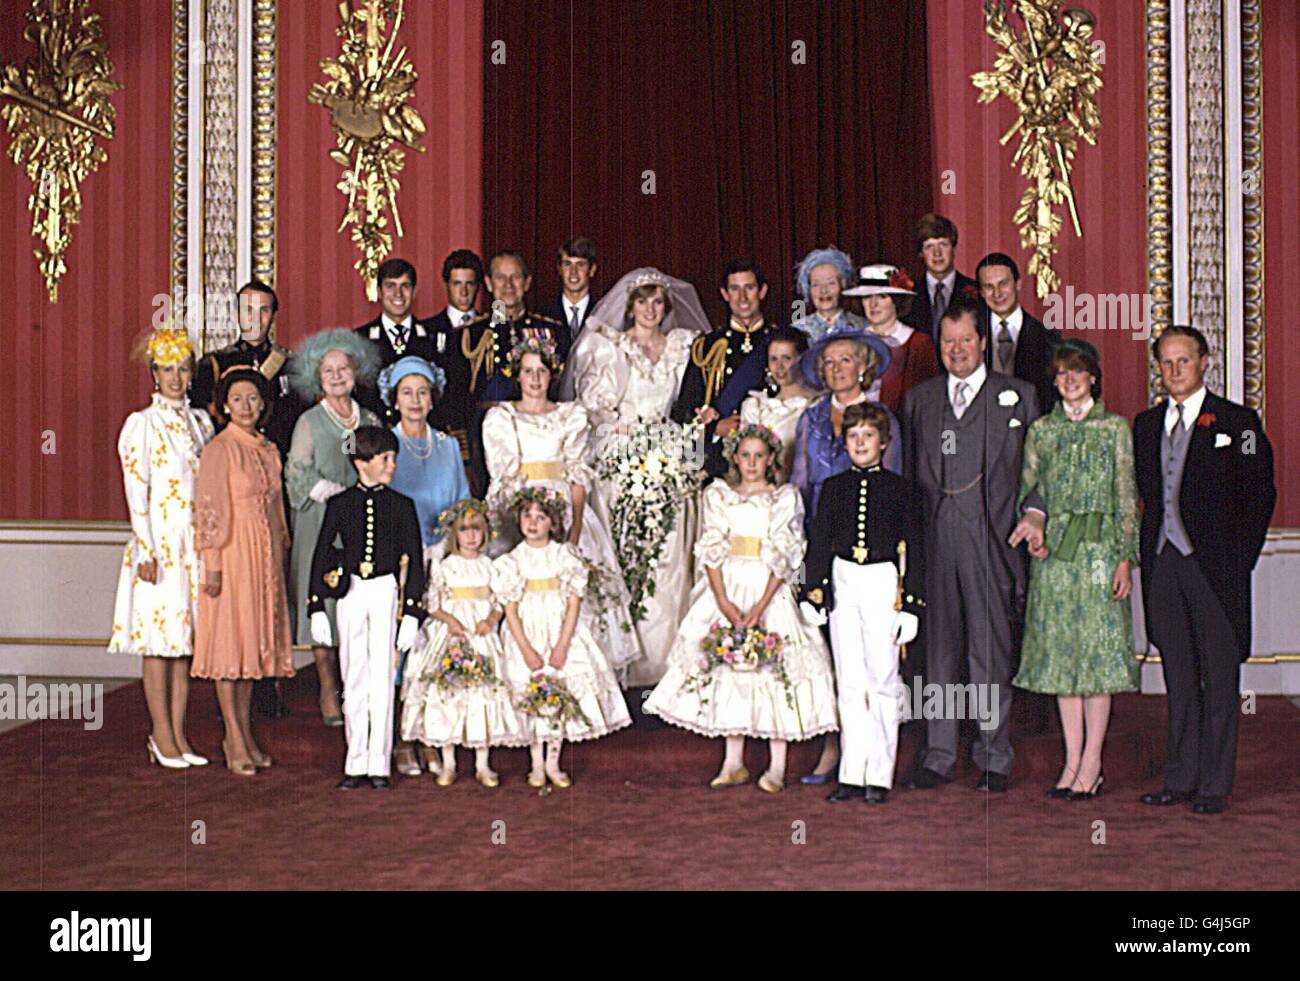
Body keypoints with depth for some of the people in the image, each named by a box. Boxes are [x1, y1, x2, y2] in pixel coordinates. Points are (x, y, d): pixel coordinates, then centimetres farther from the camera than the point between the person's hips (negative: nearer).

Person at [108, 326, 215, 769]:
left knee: (184, 637, 7)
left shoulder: (199, 421, 12)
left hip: (194, 543, 5)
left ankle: (177, 734, 13)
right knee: (157, 638, -2)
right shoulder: (142, 424, -3)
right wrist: (147, 552, -14)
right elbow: (136, 493, -8)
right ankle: (162, 736, 4)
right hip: (158, 543, -5)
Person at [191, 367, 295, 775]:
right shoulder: (219, 449, -8)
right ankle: (234, 740, 1)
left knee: (253, 639, 10)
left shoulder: (269, 450, 13)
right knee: (229, 639, -3)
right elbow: (209, 510, -12)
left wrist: (282, 552, 16)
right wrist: (213, 565, -16)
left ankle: (245, 734, 17)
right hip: (232, 553, -7)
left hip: (265, 556, 7)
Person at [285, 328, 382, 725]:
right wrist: (336, 494, -12)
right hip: (321, 525, -3)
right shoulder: (309, 422, 2)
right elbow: (298, 473, -4)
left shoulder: (370, 421, 13)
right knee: (323, 600, -5)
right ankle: (328, 691, 3)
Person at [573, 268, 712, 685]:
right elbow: (595, 400, -4)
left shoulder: (682, 345, 13)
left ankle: (659, 661, 3)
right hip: (618, 459, -2)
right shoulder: (609, 344, 6)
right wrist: (614, 351, -8)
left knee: (666, 559, -3)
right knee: (617, 554, -6)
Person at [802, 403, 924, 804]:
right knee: (849, 684, 5)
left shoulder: (900, 489, 2)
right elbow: (818, 542, 10)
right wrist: (813, 595, 3)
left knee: (882, 679, -2)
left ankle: (879, 776, 5)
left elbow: (913, 549, 2)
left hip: (883, 583, -2)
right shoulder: (833, 488, 9)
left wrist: (911, 605, -3)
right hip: (843, 583, 2)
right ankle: (852, 775, 9)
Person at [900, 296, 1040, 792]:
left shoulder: (1018, 396, 8)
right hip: (931, 541, 2)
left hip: (991, 543, -2)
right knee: (937, 648, 6)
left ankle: (993, 758, 11)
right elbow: (907, 473, 14)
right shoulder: (918, 399, 15)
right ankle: (938, 755, 15)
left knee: (991, 653, 1)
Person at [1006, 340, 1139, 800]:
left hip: (1100, 550, -3)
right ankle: (1073, 761, 10)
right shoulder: (1041, 430, 11)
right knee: (1060, 651, 3)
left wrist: (1125, 559, -6)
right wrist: (1034, 521, -11)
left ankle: (1092, 762, 3)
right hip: (1053, 552, 3)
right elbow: (1031, 490, 11)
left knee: (1097, 650, -4)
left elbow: (1126, 499, 1)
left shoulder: (1115, 428, 4)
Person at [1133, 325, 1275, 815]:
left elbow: (1259, 494, -2)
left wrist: (1238, 562, -7)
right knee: (1179, 677, 10)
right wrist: (1147, 555, 7)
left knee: (1219, 678, 1)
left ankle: (1215, 785, 8)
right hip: (1163, 566, 5)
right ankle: (1181, 779, 17)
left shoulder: (1236, 422, -1)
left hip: (1213, 564, -4)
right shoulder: (1146, 425, 13)